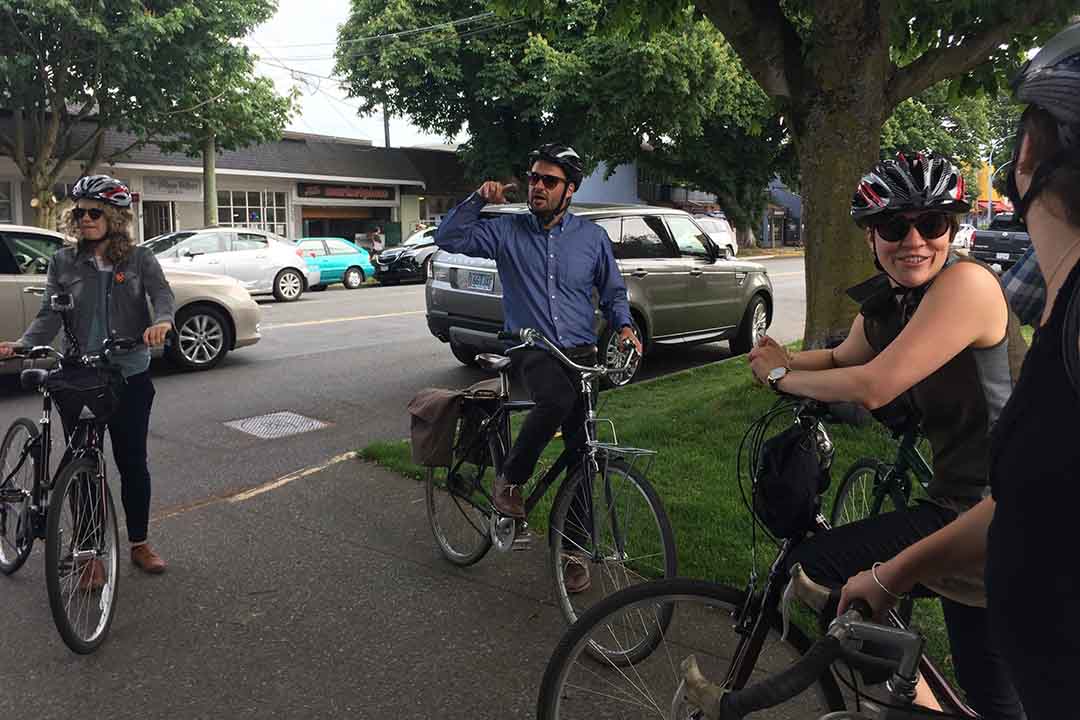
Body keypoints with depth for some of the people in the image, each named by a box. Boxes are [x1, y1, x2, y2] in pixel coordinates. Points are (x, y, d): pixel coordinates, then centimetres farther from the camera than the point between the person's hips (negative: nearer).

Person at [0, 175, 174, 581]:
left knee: (132, 462, 9)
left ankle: (139, 543, 26)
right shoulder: (64, 262, 3)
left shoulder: (139, 259, 0)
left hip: (130, 377, -1)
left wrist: (162, 321, -39)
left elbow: (162, 293, -16)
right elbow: (49, 316, -3)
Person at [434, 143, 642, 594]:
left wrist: (624, 325, -2)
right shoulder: (507, 231, 5)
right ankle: (510, 479, -13)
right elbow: (449, 238, 2)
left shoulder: (592, 237, 8)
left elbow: (613, 290, 16)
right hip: (533, 350, -2)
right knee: (557, 399, -37)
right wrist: (478, 200, -8)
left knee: (581, 454, 2)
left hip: (581, 353, 3)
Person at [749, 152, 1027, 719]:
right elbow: (843, 359, 23)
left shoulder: (966, 282, -21)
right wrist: (782, 360, 2)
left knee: (812, 570, -11)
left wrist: (782, 376, -11)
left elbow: (871, 388, -27)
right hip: (964, 500, 8)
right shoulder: (880, 304, 4)